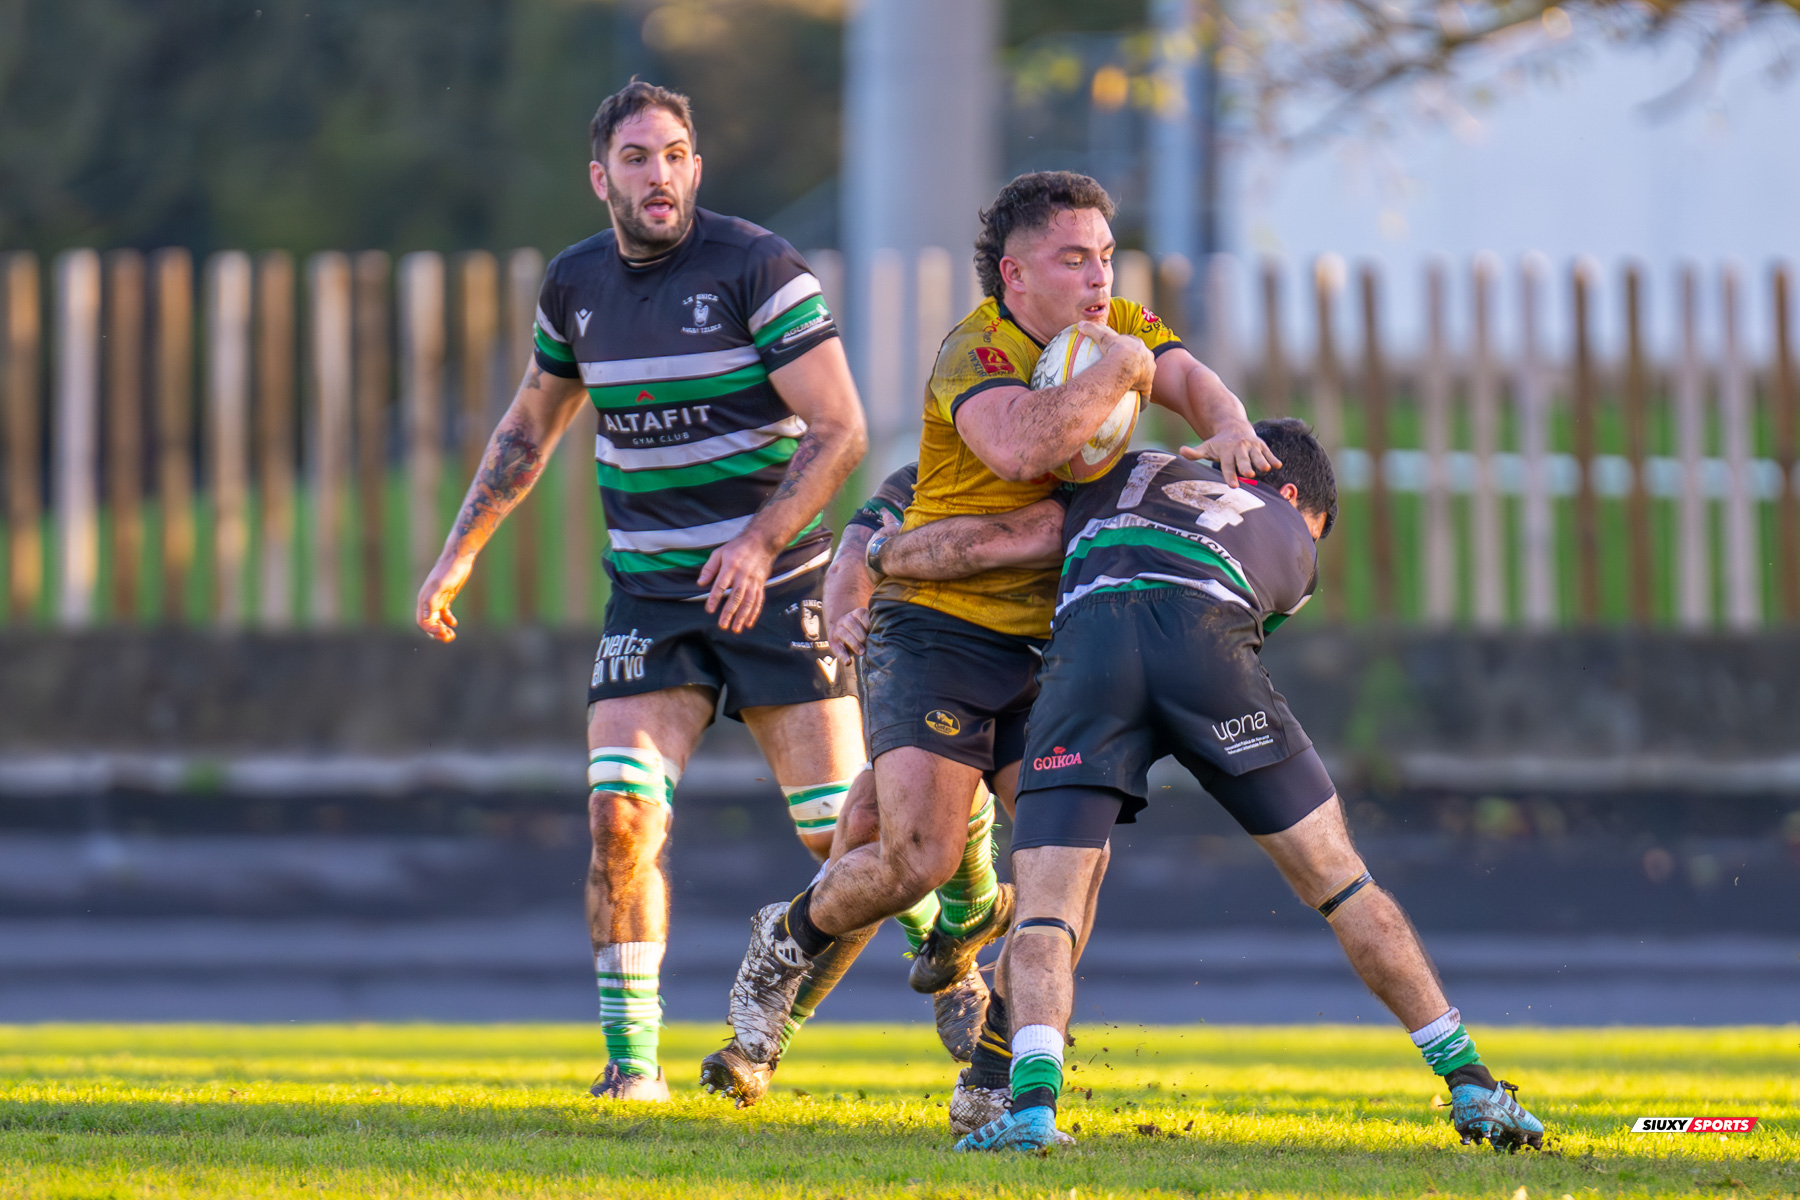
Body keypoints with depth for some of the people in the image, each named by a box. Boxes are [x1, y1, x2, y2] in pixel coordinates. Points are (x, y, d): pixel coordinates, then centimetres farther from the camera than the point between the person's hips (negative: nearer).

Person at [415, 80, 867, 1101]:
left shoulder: (756, 267, -11)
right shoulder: (577, 283, 6)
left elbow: (841, 431, -13)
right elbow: (531, 428, 22)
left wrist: (762, 540, -24)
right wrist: (461, 551, 17)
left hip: (773, 583, -4)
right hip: (647, 591, 4)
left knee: (843, 834, -6)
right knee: (620, 814, -13)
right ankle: (633, 1060, -6)